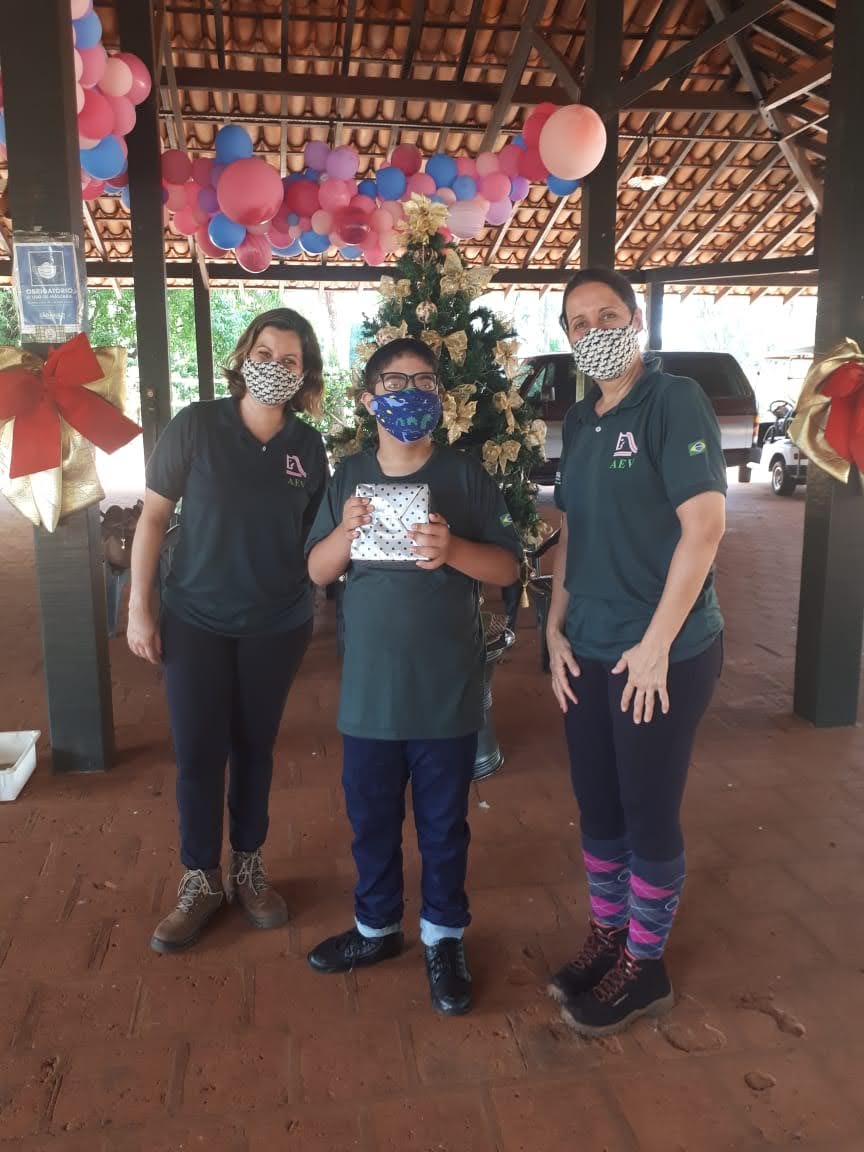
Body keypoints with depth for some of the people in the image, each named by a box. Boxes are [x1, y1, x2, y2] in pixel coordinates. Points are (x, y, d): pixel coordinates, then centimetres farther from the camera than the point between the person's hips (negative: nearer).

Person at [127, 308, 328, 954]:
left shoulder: (308, 446, -3)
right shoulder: (196, 425, -9)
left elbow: (317, 534, 7)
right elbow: (154, 515, -5)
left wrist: (310, 613, -2)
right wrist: (139, 606, -7)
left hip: (277, 626, 2)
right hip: (196, 620, -1)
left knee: (255, 748, 13)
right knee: (198, 754, 4)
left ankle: (249, 868, 32)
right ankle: (201, 881, 23)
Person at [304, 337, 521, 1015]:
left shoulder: (466, 476, -4)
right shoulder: (350, 477, 3)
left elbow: (508, 567, -6)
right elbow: (318, 572, 5)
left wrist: (453, 549, -24)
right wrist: (344, 533, -16)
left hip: (447, 692, -2)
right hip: (368, 690, 3)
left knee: (444, 823, 12)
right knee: (371, 818, 17)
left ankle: (444, 938, 32)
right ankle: (377, 927, 38)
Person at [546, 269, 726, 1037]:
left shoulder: (675, 401, -10)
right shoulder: (579, 421, 11)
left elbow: (706, 523, -17)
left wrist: (656, 644, -18)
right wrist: (557, 629, 7)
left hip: (664, 654, -7)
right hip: (589, 653, 7)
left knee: (649, 815, 6)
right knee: (598, 808, 16)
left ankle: (645, 968, 25)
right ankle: (607, 938, 35)